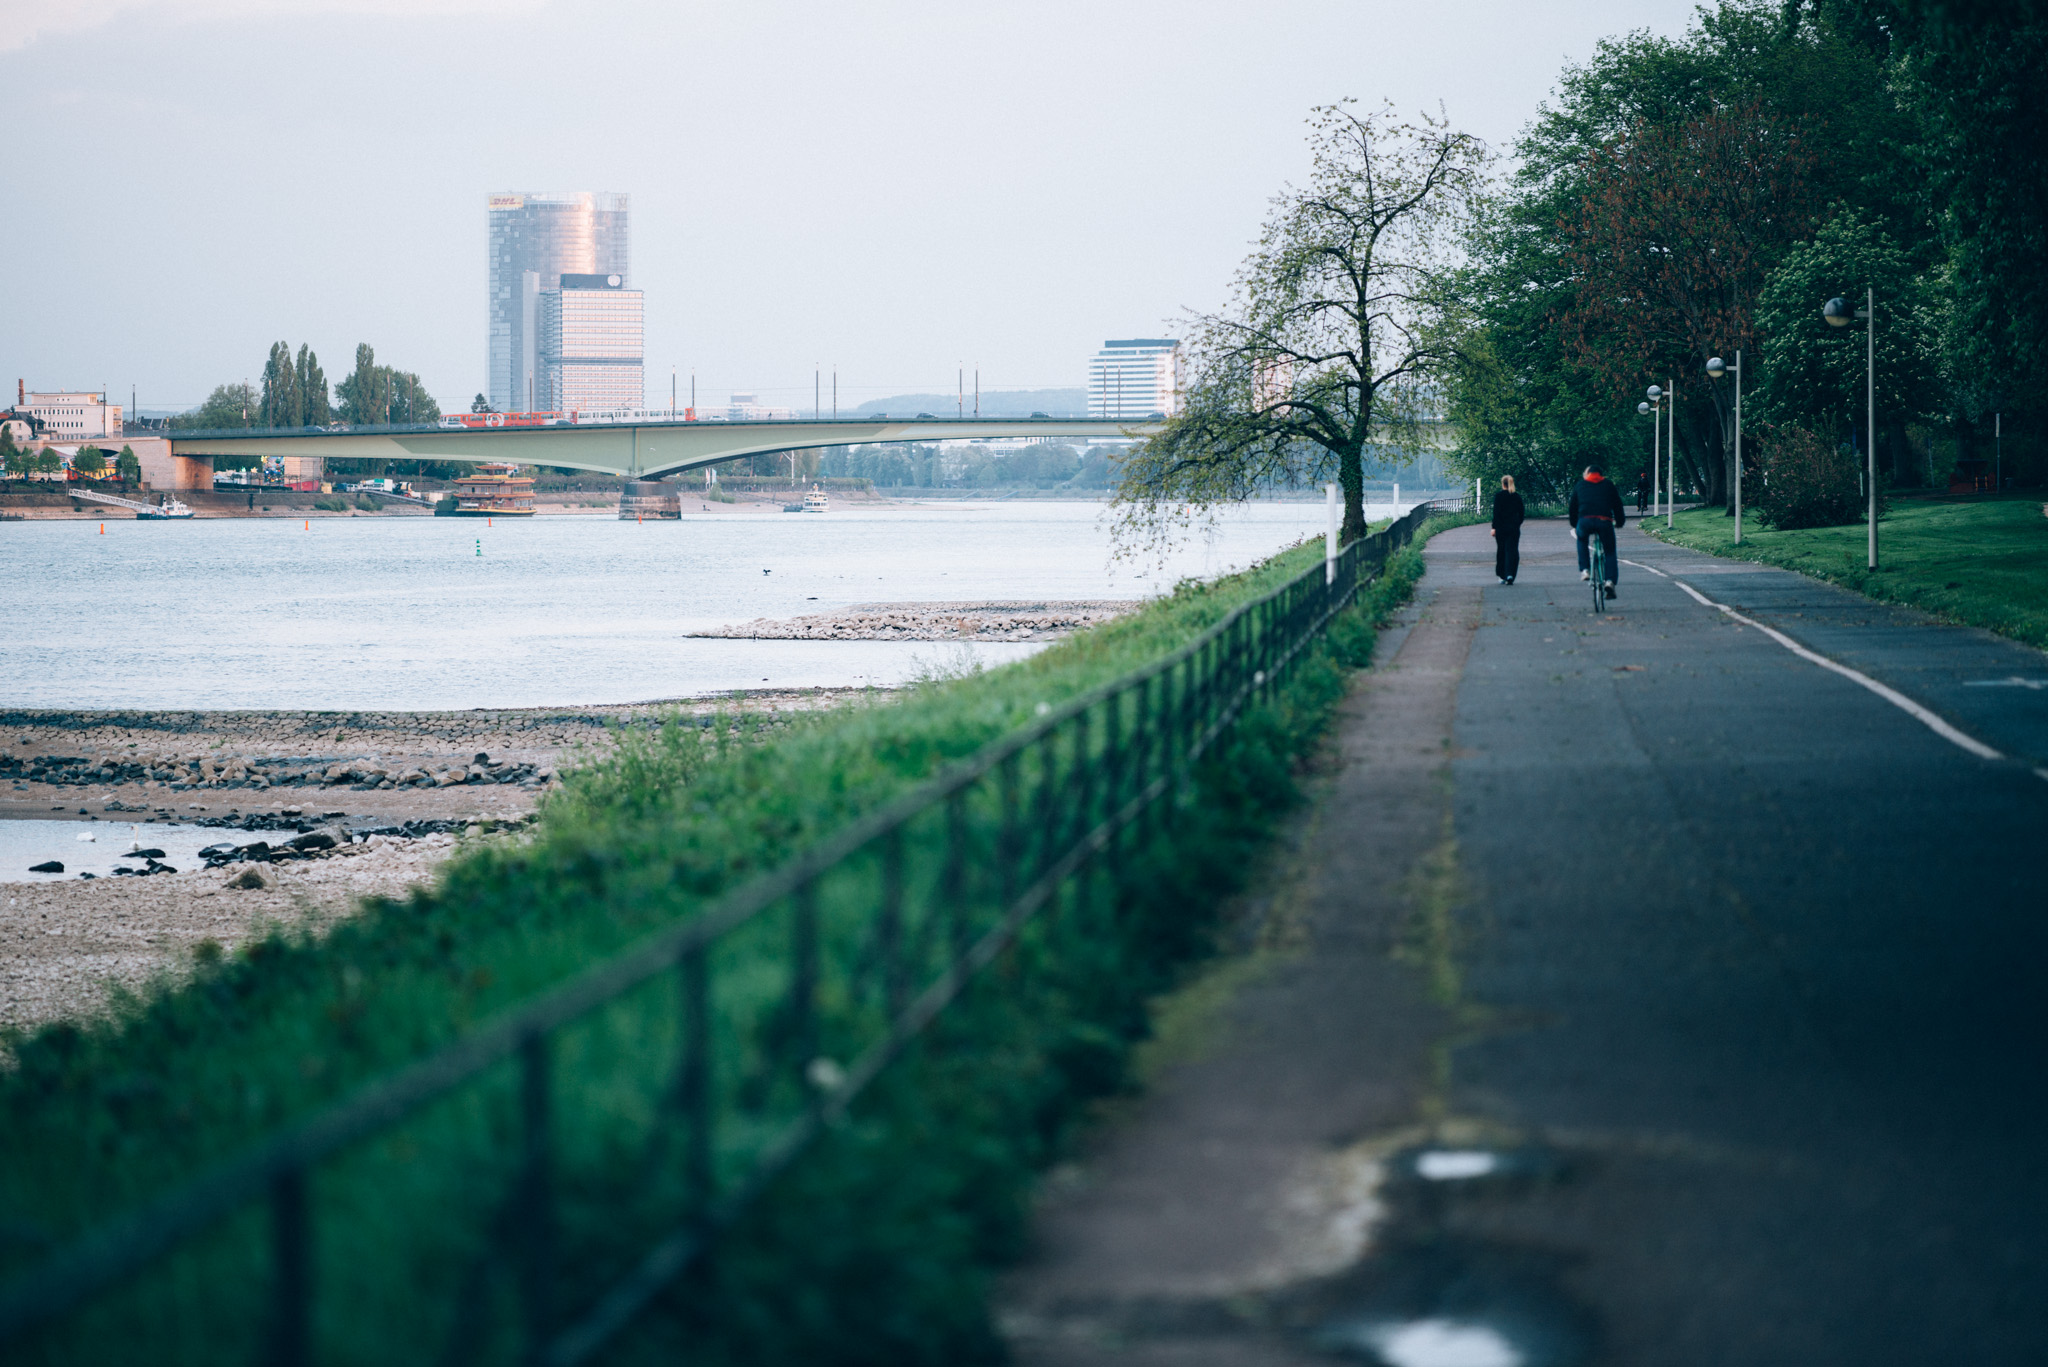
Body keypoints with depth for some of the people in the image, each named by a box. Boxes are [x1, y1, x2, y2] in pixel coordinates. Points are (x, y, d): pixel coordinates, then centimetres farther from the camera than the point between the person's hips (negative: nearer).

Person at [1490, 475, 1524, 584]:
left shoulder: (1498, 496, -7)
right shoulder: (1517, 497, 3)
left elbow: (1496, 513, -11)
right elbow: (1521, 513, 8)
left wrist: (1494, 527, -7)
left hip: (1501, 528, -2)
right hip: (1514, 528, 2)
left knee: (1501, 551, 10)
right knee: (1512, 551, 0)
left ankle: (1502, 576, 16)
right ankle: (1510, 575, -15)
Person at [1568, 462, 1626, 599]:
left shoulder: (1579, 485, 24)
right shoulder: (1608, 484, 22)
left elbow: (1572, 507, 28)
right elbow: (1618, 505, 21)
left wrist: (1574, 525, 40)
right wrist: (1620, 522, 34)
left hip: (1585, 521, 1)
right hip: (1604, 521, -1)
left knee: (1581, 539, 34)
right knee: (1610, 552, 13)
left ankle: (1585, 570, 20)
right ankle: (1611, 581, -8)